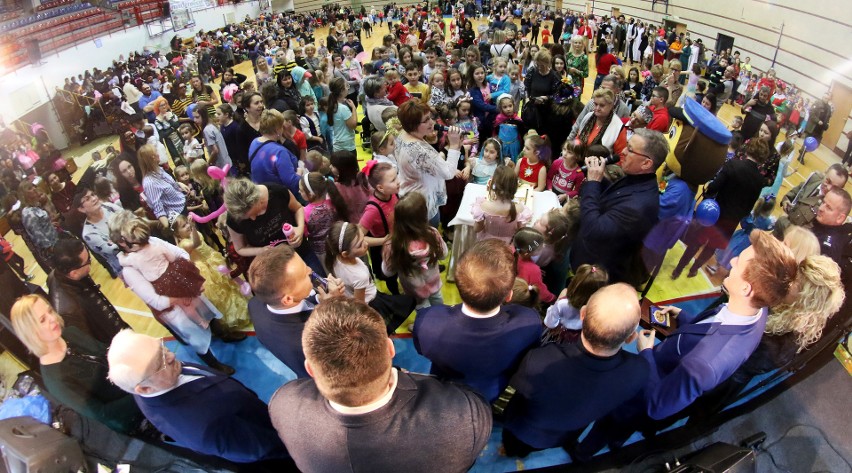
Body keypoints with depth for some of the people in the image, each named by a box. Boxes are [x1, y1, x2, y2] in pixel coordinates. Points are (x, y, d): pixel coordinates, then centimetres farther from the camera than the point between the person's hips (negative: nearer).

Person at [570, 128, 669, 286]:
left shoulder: (640, 204, -34)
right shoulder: (633, 180, -3)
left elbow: (593, 231, -37)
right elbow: (602, 201, 10)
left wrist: (592, 182, -29)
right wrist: (596, 180, -10)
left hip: (598, 273, -8)